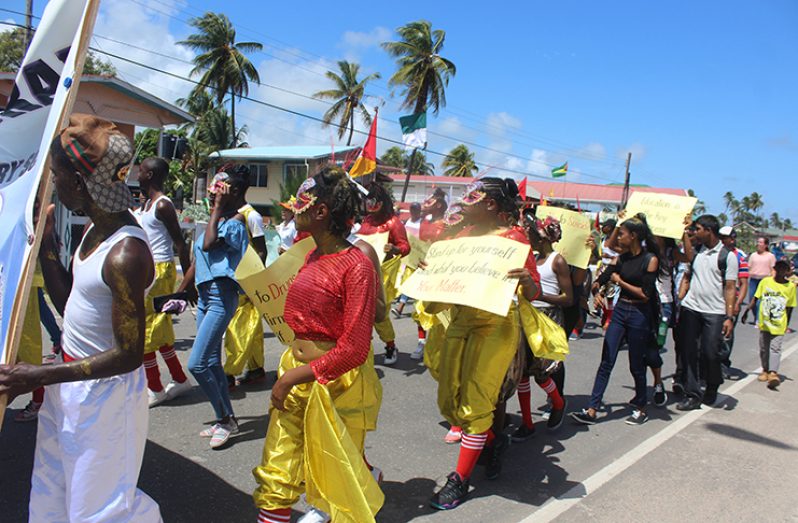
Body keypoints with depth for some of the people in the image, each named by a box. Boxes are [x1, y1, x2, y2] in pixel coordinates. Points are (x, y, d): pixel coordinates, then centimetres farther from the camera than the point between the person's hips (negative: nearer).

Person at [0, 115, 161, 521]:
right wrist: (46, 245, 5)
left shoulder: (125, 254, -27)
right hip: (72, 380, 9)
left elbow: (129, 355, -25)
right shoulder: (95, 232, 2)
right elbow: (68, 303, 13)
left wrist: (40, 376, -23)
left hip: (104, 389, -9)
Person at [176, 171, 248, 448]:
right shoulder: (213, 220, 16)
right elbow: (197, 261, 20)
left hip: (221, 296, -9)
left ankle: (225, 419, 4)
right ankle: (227, 419, 25)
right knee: (211, 362, 13)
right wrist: (178, 293, 21)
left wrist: (218, 207, -18)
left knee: (197, 364, -11)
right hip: (204, 294, 10)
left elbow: (209, 244, -27)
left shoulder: (235, 220, -10)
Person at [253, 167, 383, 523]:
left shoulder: (357, 265, -18)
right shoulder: (311, 257, 8)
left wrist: (295, 376, -18)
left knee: (340, 479, 13)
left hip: (337, 381, -7)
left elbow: (354, 349, -21)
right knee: (276, 476, 13)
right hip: (295, 373, 7)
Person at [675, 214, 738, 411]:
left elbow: (730, 288, -4)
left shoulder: (727, 256, -2)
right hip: (690, 308, 4)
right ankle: (692, 395, 9)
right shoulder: (697, 252, 12)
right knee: (687, 352, 1)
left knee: (710, 354, -3)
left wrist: (729, 317, -11)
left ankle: (712, 390, 23)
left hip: (714, 313, -4)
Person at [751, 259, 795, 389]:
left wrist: (787, 325, 4)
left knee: (775, 348, -11)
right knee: (763, 348, 11)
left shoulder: (791, 286, -3)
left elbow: (790, 307, 4)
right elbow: (756, 298, 6)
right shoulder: (765, 282, -2)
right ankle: (765, 370, 27)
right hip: (764, 322, 2)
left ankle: (773, 373, -17)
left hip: (779, 325, -2)